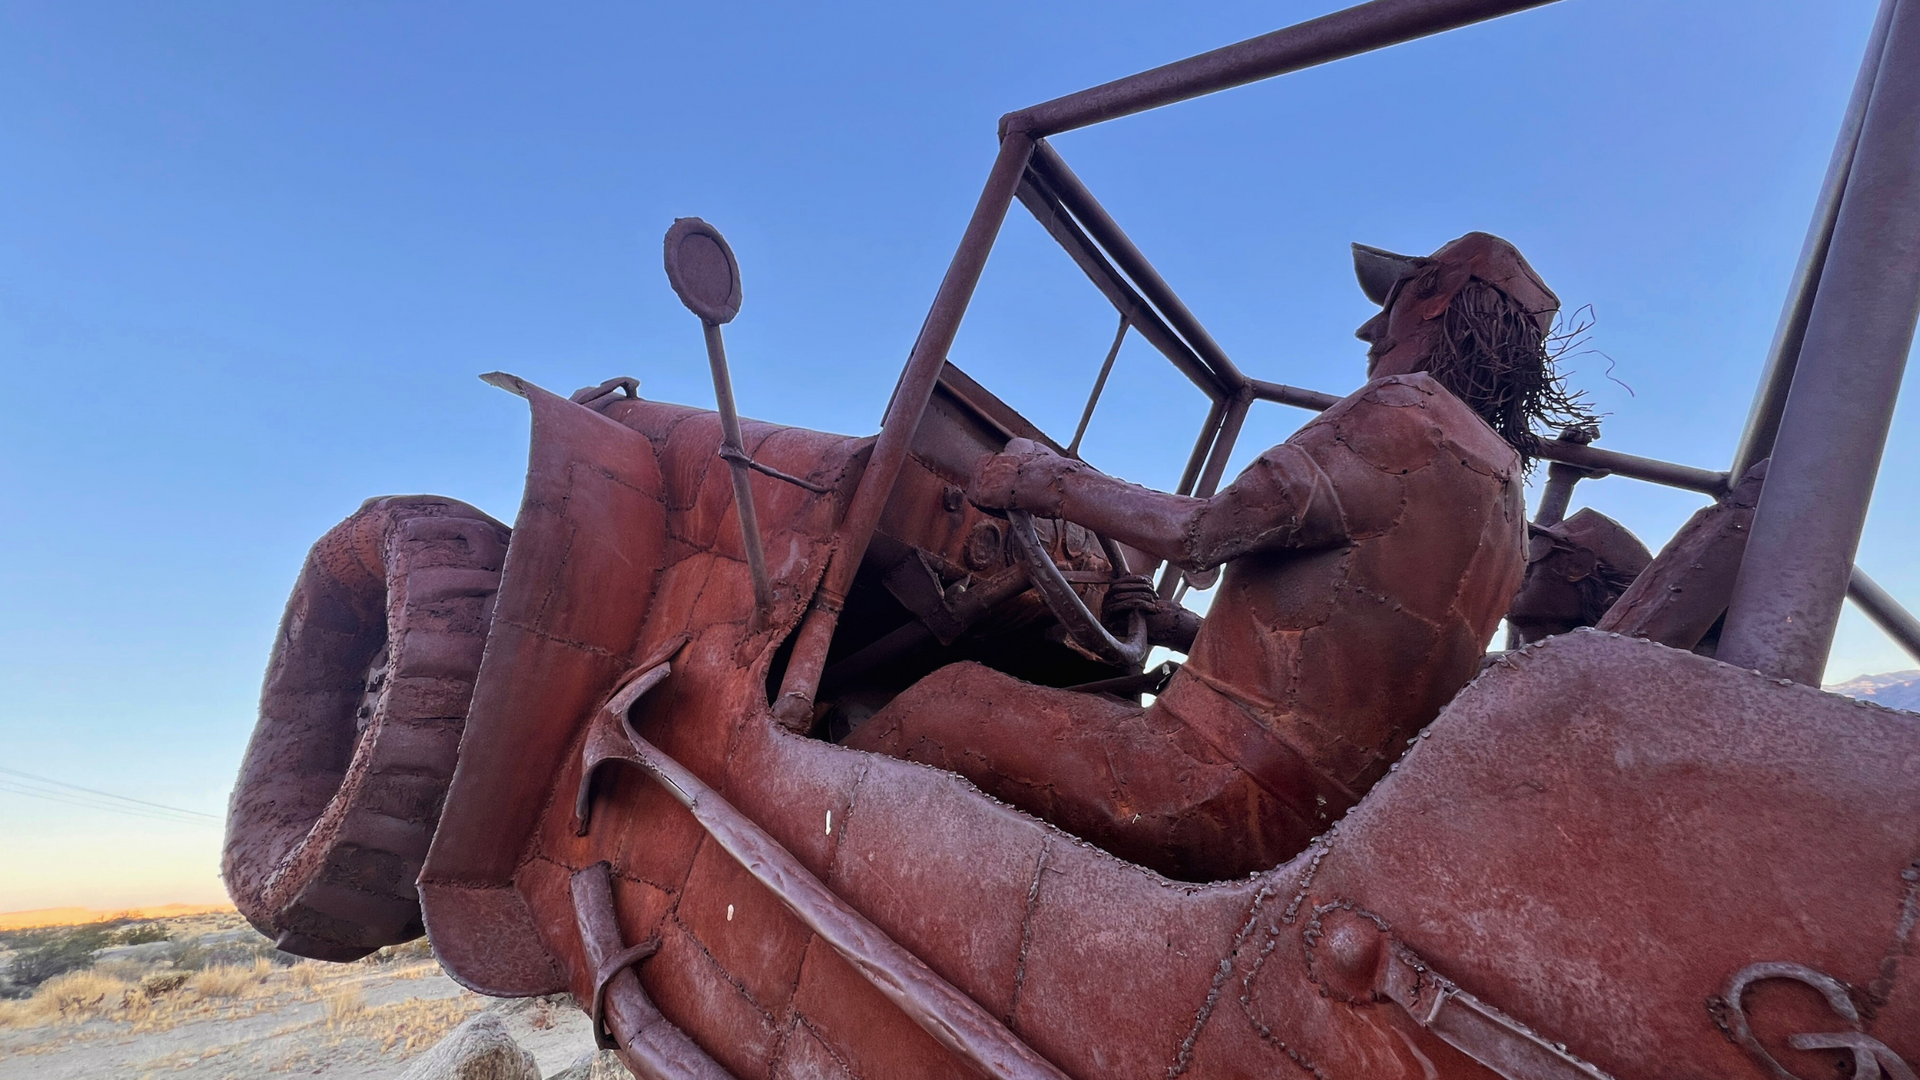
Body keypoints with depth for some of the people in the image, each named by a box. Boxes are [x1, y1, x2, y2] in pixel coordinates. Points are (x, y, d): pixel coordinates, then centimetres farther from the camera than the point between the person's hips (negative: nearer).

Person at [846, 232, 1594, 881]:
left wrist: (1048, 480, -5)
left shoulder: (1412, 411, -9)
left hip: (1238, 801, -10)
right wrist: (1188, 630, 27)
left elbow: (1201, 532, -19)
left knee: (945, 706, -3)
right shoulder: (1502, 491, 20)